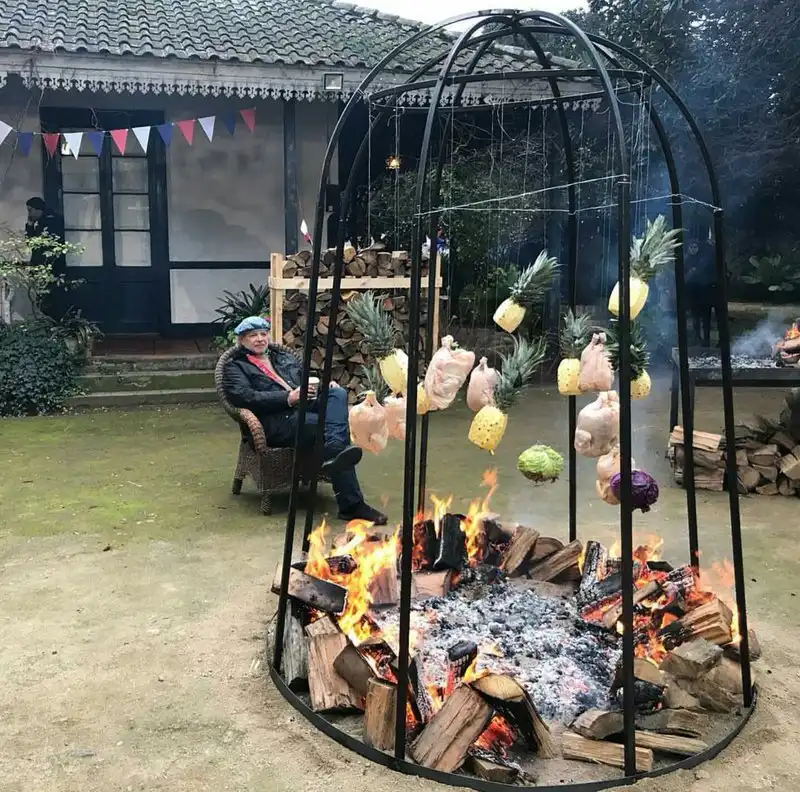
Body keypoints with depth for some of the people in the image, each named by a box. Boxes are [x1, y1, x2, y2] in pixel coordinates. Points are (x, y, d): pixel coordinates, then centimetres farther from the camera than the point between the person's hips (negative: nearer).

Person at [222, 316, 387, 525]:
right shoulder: (235, 367, 11)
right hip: (276, 422, -6)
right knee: (338, 429, -31)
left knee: (338, 393, -29)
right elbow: (245, 397, -9)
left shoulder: (284, 357, 32)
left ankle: (332, 453, -49)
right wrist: (288, 398, -20)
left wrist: (324, 384, 2)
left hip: (305, 407, 6)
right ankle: (351, 504, -40)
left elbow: (307, 379, 29)